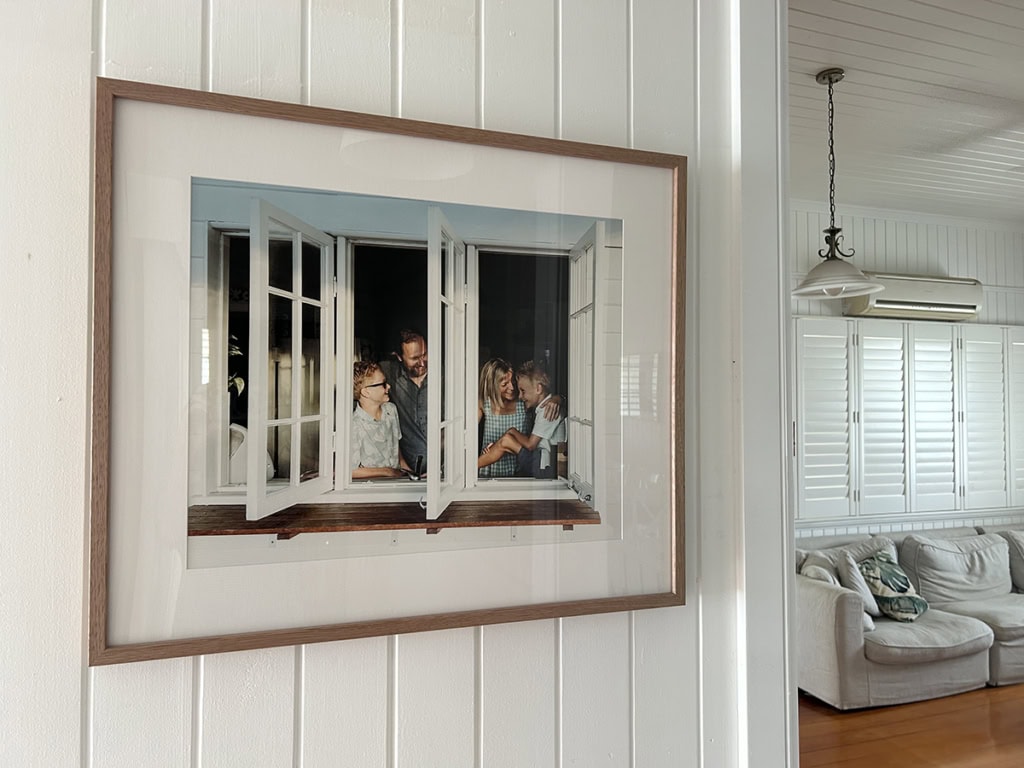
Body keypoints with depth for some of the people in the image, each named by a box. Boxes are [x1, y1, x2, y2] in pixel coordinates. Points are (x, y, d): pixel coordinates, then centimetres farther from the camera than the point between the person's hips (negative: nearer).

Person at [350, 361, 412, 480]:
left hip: (398, 477, 6)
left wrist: (410, 472, 6)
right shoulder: (354, 426, -20)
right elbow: (350, 471, -15)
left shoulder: (391, 409, 6)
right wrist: (387, 471, -8)